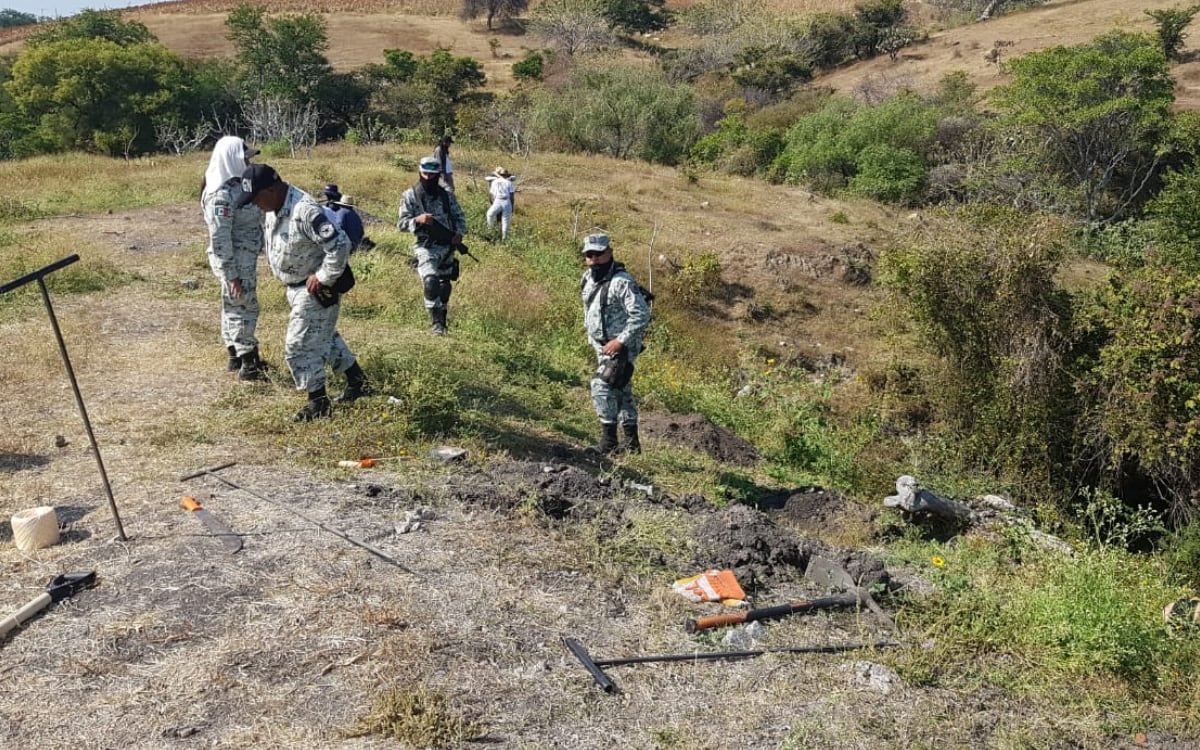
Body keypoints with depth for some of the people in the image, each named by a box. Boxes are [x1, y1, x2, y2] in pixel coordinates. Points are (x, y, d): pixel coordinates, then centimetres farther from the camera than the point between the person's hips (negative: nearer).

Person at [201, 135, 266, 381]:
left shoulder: (238, 184, 8)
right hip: (235, 261, -9)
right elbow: (220, 238, -23)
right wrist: (231, 273, -22)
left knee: (234, 306, 18)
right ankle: (248, 365, 6)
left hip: (246, 259, 9)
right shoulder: (221, 195, -22)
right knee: (244, 306, -2)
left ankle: (235, 356, 31)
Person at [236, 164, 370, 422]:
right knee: (324, 336, 23)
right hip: (297, 287, 10)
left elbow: (340, 245, -35)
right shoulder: (274, 209, 1)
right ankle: (357, 381, 38)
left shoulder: (304, 211, -30)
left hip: (315, 289, -10)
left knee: (299, 346, -3)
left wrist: (323, 278, -25)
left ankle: (318, 403, 13)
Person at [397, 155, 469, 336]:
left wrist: (459, 233, -7)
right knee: (431, 281, -25)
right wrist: (418, 220, -27)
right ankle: (436, 321, -14)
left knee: (444, 286, 14)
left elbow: (460, 217, 13)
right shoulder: (410, 196, -4)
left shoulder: (447, 195, 5)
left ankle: (442, 320, 33)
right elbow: (402, 223, -7)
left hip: (447, 247, 4)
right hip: (426, 247, -4)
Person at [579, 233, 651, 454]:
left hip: (621, 347, -9)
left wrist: (620, 341, -25)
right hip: (603, 346, 9)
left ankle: (608, 441, -10)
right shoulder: (588, 279, 5)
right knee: (621, 391, 16)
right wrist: (589, 329, 17)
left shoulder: (621, 282, -22)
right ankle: (632, 444, 27)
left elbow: (642, 315, -25)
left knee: (602, 386, -18)